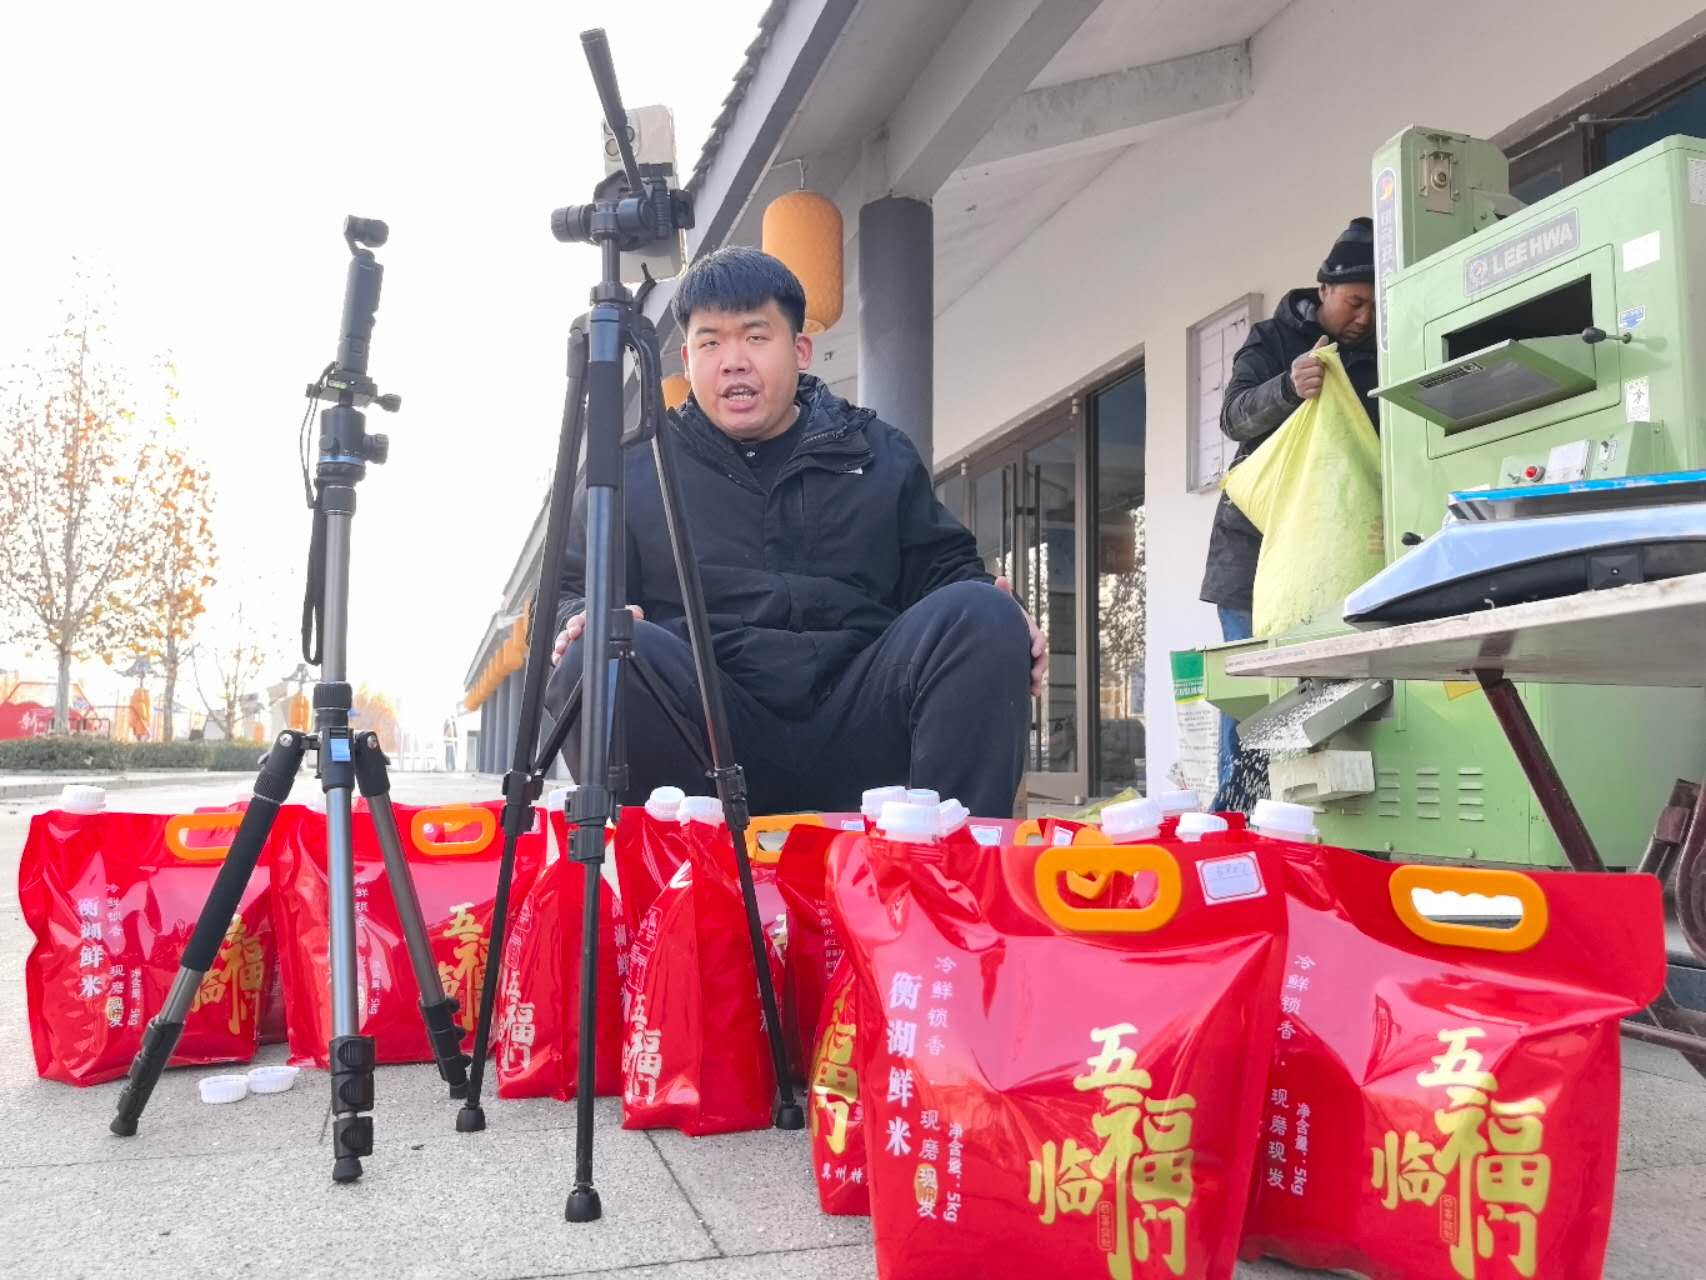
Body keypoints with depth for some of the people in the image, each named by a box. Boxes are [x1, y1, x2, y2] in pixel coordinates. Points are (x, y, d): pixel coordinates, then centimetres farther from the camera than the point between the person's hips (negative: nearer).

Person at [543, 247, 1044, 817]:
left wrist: (989, 611, -4)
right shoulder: (632, 469, 14)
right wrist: (586, 619, -12)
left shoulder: (881, 456, 18)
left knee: (984, 617, -23)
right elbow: (570, 591, 14)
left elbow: (944, 567, 20)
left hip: (856, 729, 2)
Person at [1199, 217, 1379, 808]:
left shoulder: (1378, 360, 11)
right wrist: (1289, 387, -29)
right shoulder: (1272, 340, 5)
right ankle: (1235, 814, 1)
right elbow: (1234, 417, -9)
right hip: (1259, 540, -2)